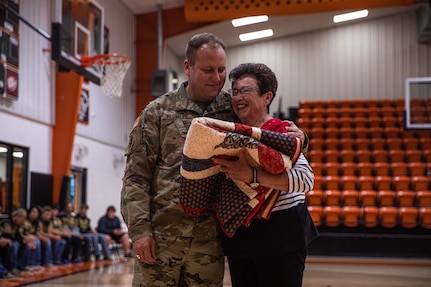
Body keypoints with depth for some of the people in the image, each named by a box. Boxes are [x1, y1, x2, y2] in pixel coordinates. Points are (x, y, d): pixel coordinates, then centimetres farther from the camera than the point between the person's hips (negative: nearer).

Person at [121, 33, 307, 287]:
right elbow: (136, 176, 0)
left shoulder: (234, 111, 7)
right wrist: (140, 229, -9)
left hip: (210, 240, 2)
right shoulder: (158, 112, 2)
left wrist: (293, 135, -6)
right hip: (160, 236, -2)